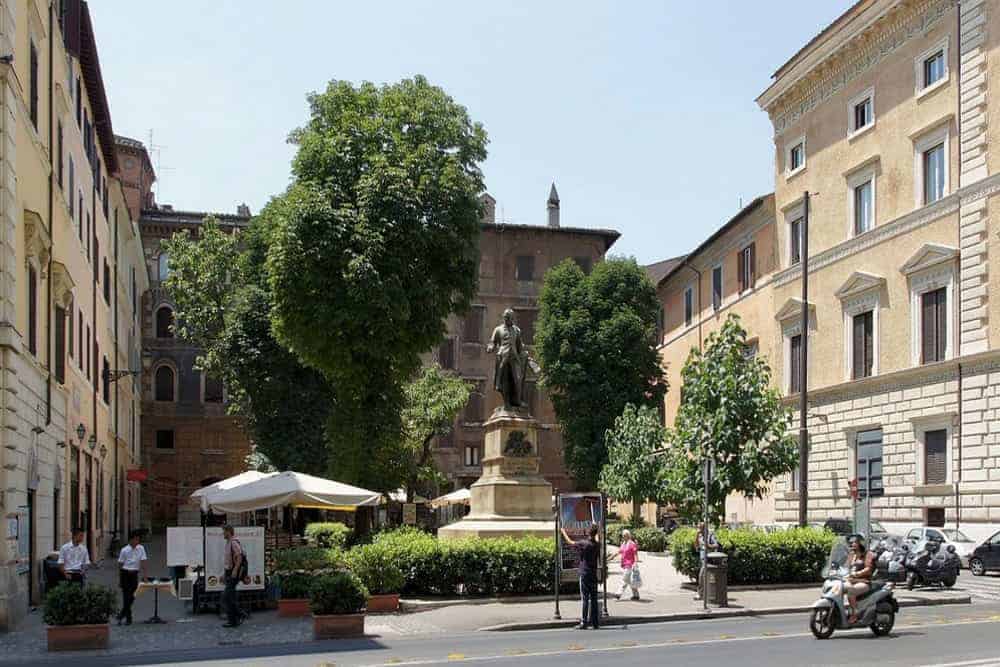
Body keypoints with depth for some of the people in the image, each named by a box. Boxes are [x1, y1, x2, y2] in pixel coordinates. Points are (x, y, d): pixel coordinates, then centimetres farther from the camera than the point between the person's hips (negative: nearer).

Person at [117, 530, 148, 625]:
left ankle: (121, 615, 24)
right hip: (125, 574, -3)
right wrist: (119, 579, -1)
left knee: (132, 596, 5)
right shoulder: (124, 550, -6)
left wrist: (144, 574, -11)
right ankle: (128, 618, 1)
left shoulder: (141, 548, 0)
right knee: (126, 596, -5)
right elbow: (120, 564, -1)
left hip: (134, 574, 3)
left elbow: (143, 561, -4)